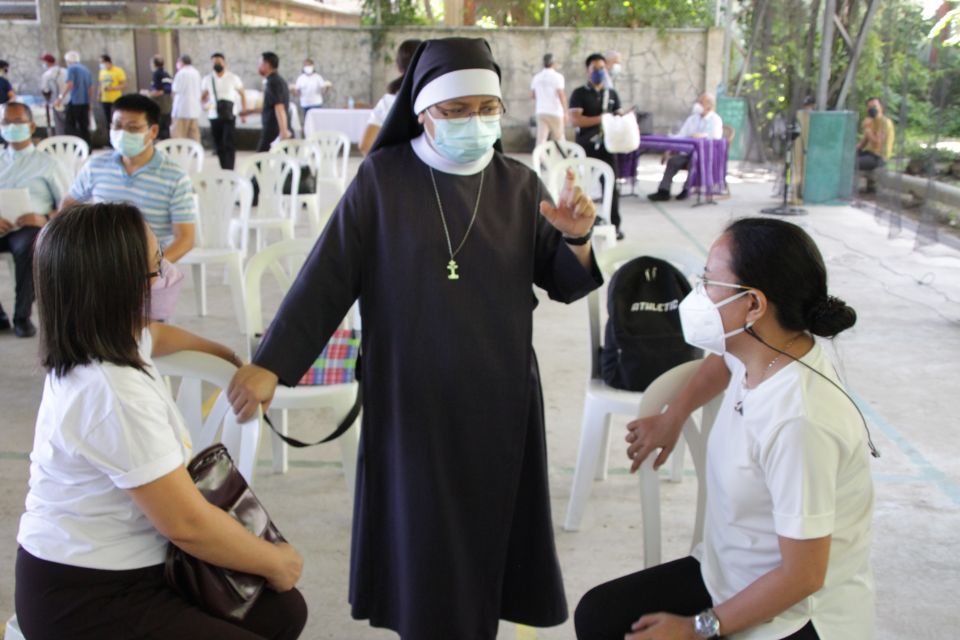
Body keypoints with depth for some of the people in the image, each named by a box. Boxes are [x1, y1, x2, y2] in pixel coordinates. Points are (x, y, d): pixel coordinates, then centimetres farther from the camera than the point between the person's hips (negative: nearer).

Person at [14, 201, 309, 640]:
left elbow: (157, 336, 28)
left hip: (118, 569, 10)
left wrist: (228, 355, 38)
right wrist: (275, 563, -11)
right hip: (84, 603, -10)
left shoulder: (104, 341, 2)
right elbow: (187, 524, -26)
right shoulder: (115, 394, -29)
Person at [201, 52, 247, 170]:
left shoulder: (233, 78, 1)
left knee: (229, 144, -12)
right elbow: (202, 97, 15)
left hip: (229, 116, -3)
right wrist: (207, 103, -8)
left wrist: (244, 112, 5)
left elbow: (242, 95, 9)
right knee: (219, 146, 6)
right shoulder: (207, 79, 7)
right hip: (214, 116, 3)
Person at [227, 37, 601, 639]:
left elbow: (563, 284, 4)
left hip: (498, 398, 2)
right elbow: (326, 278, -7)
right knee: (419, 534, 9)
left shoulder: (521, 186, 1)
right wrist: (271, 364, -11)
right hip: (410, 398, -2)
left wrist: (577, 239, -17)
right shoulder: (381, 179, -6)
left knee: (487, 531, 12)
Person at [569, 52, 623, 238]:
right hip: (585, 147, -3)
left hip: (606, 146, 3)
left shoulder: (612, 94, 14)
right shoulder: (579, 94, -1)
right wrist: (601, 118, -15)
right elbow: (575, 120, -12)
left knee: (611, 185, 0)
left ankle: (614, 226, 7)